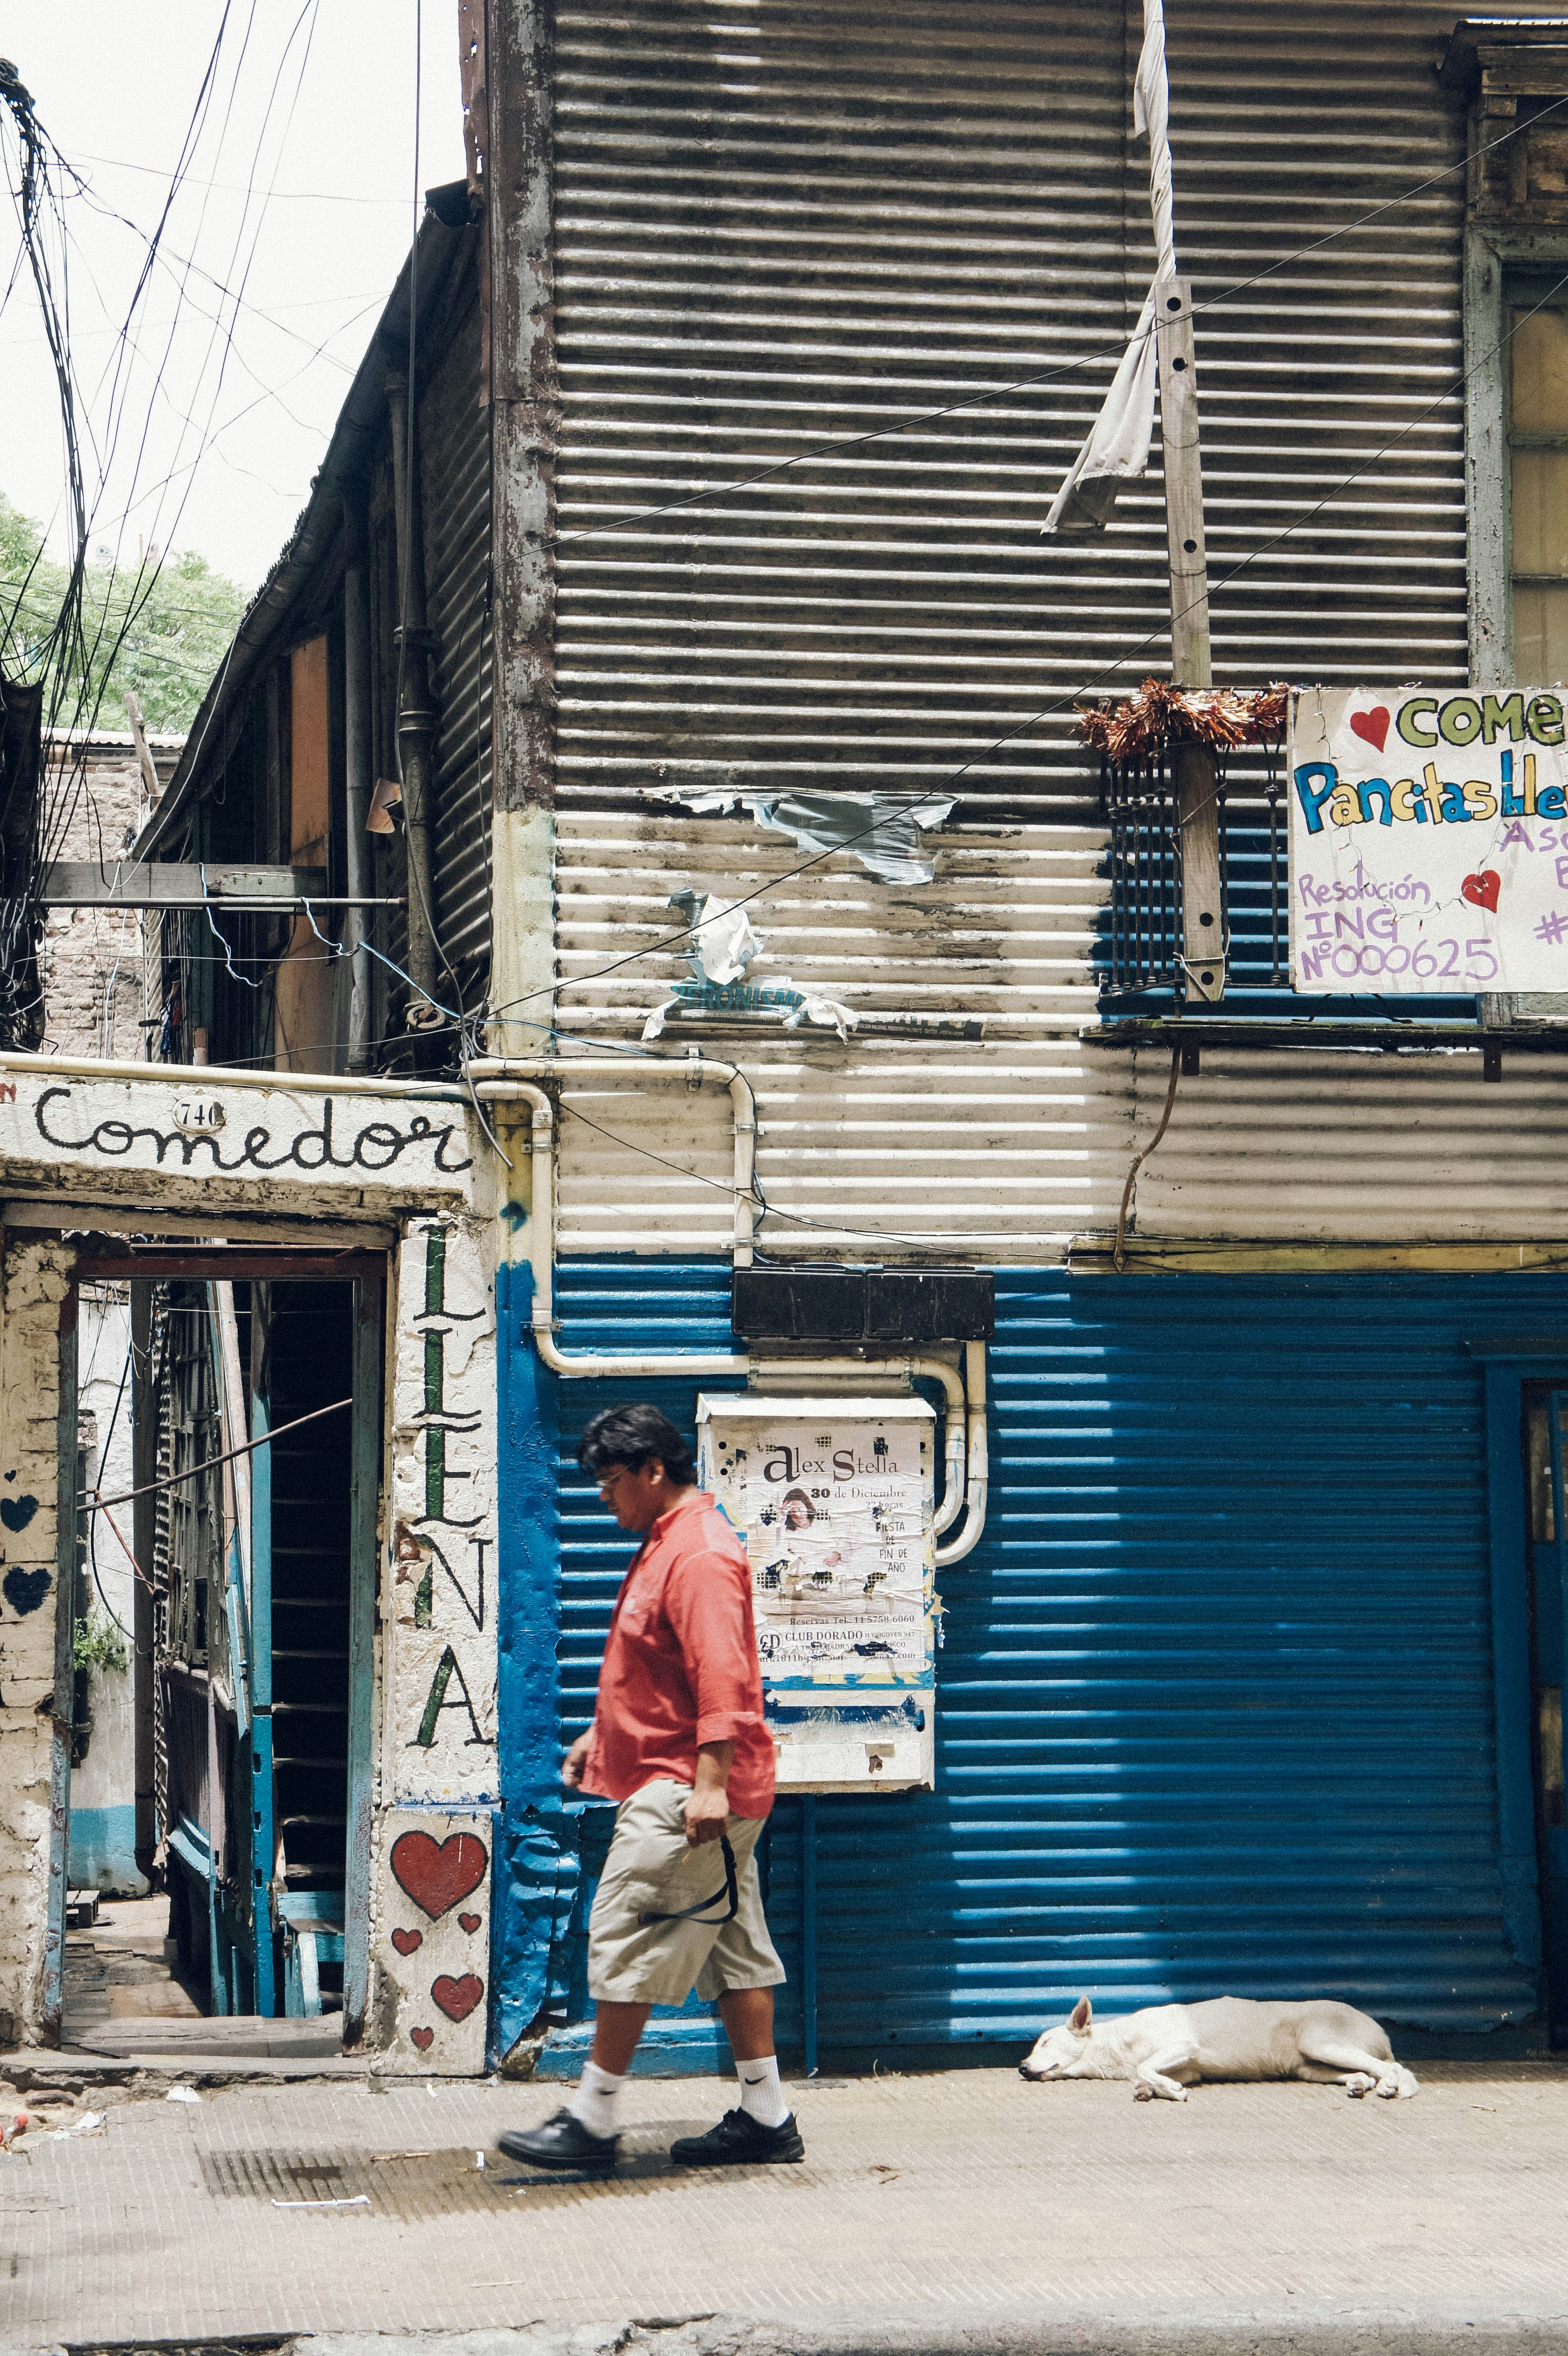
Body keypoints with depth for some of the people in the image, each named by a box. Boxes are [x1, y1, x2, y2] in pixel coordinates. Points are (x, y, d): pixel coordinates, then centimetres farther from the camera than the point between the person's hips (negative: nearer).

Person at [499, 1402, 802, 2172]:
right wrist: (601, 1733, 29)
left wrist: (711, 1782, -31)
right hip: (672, 1783, 11)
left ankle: (592, 2122, -2)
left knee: (627, 1942, -7)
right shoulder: (665, 1545, 18)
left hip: (685, 1791, -11)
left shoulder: (700, 1554, -17)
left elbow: (721, 1676, -26)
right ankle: (765, 2118, 15)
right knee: (734, 1952, 11)